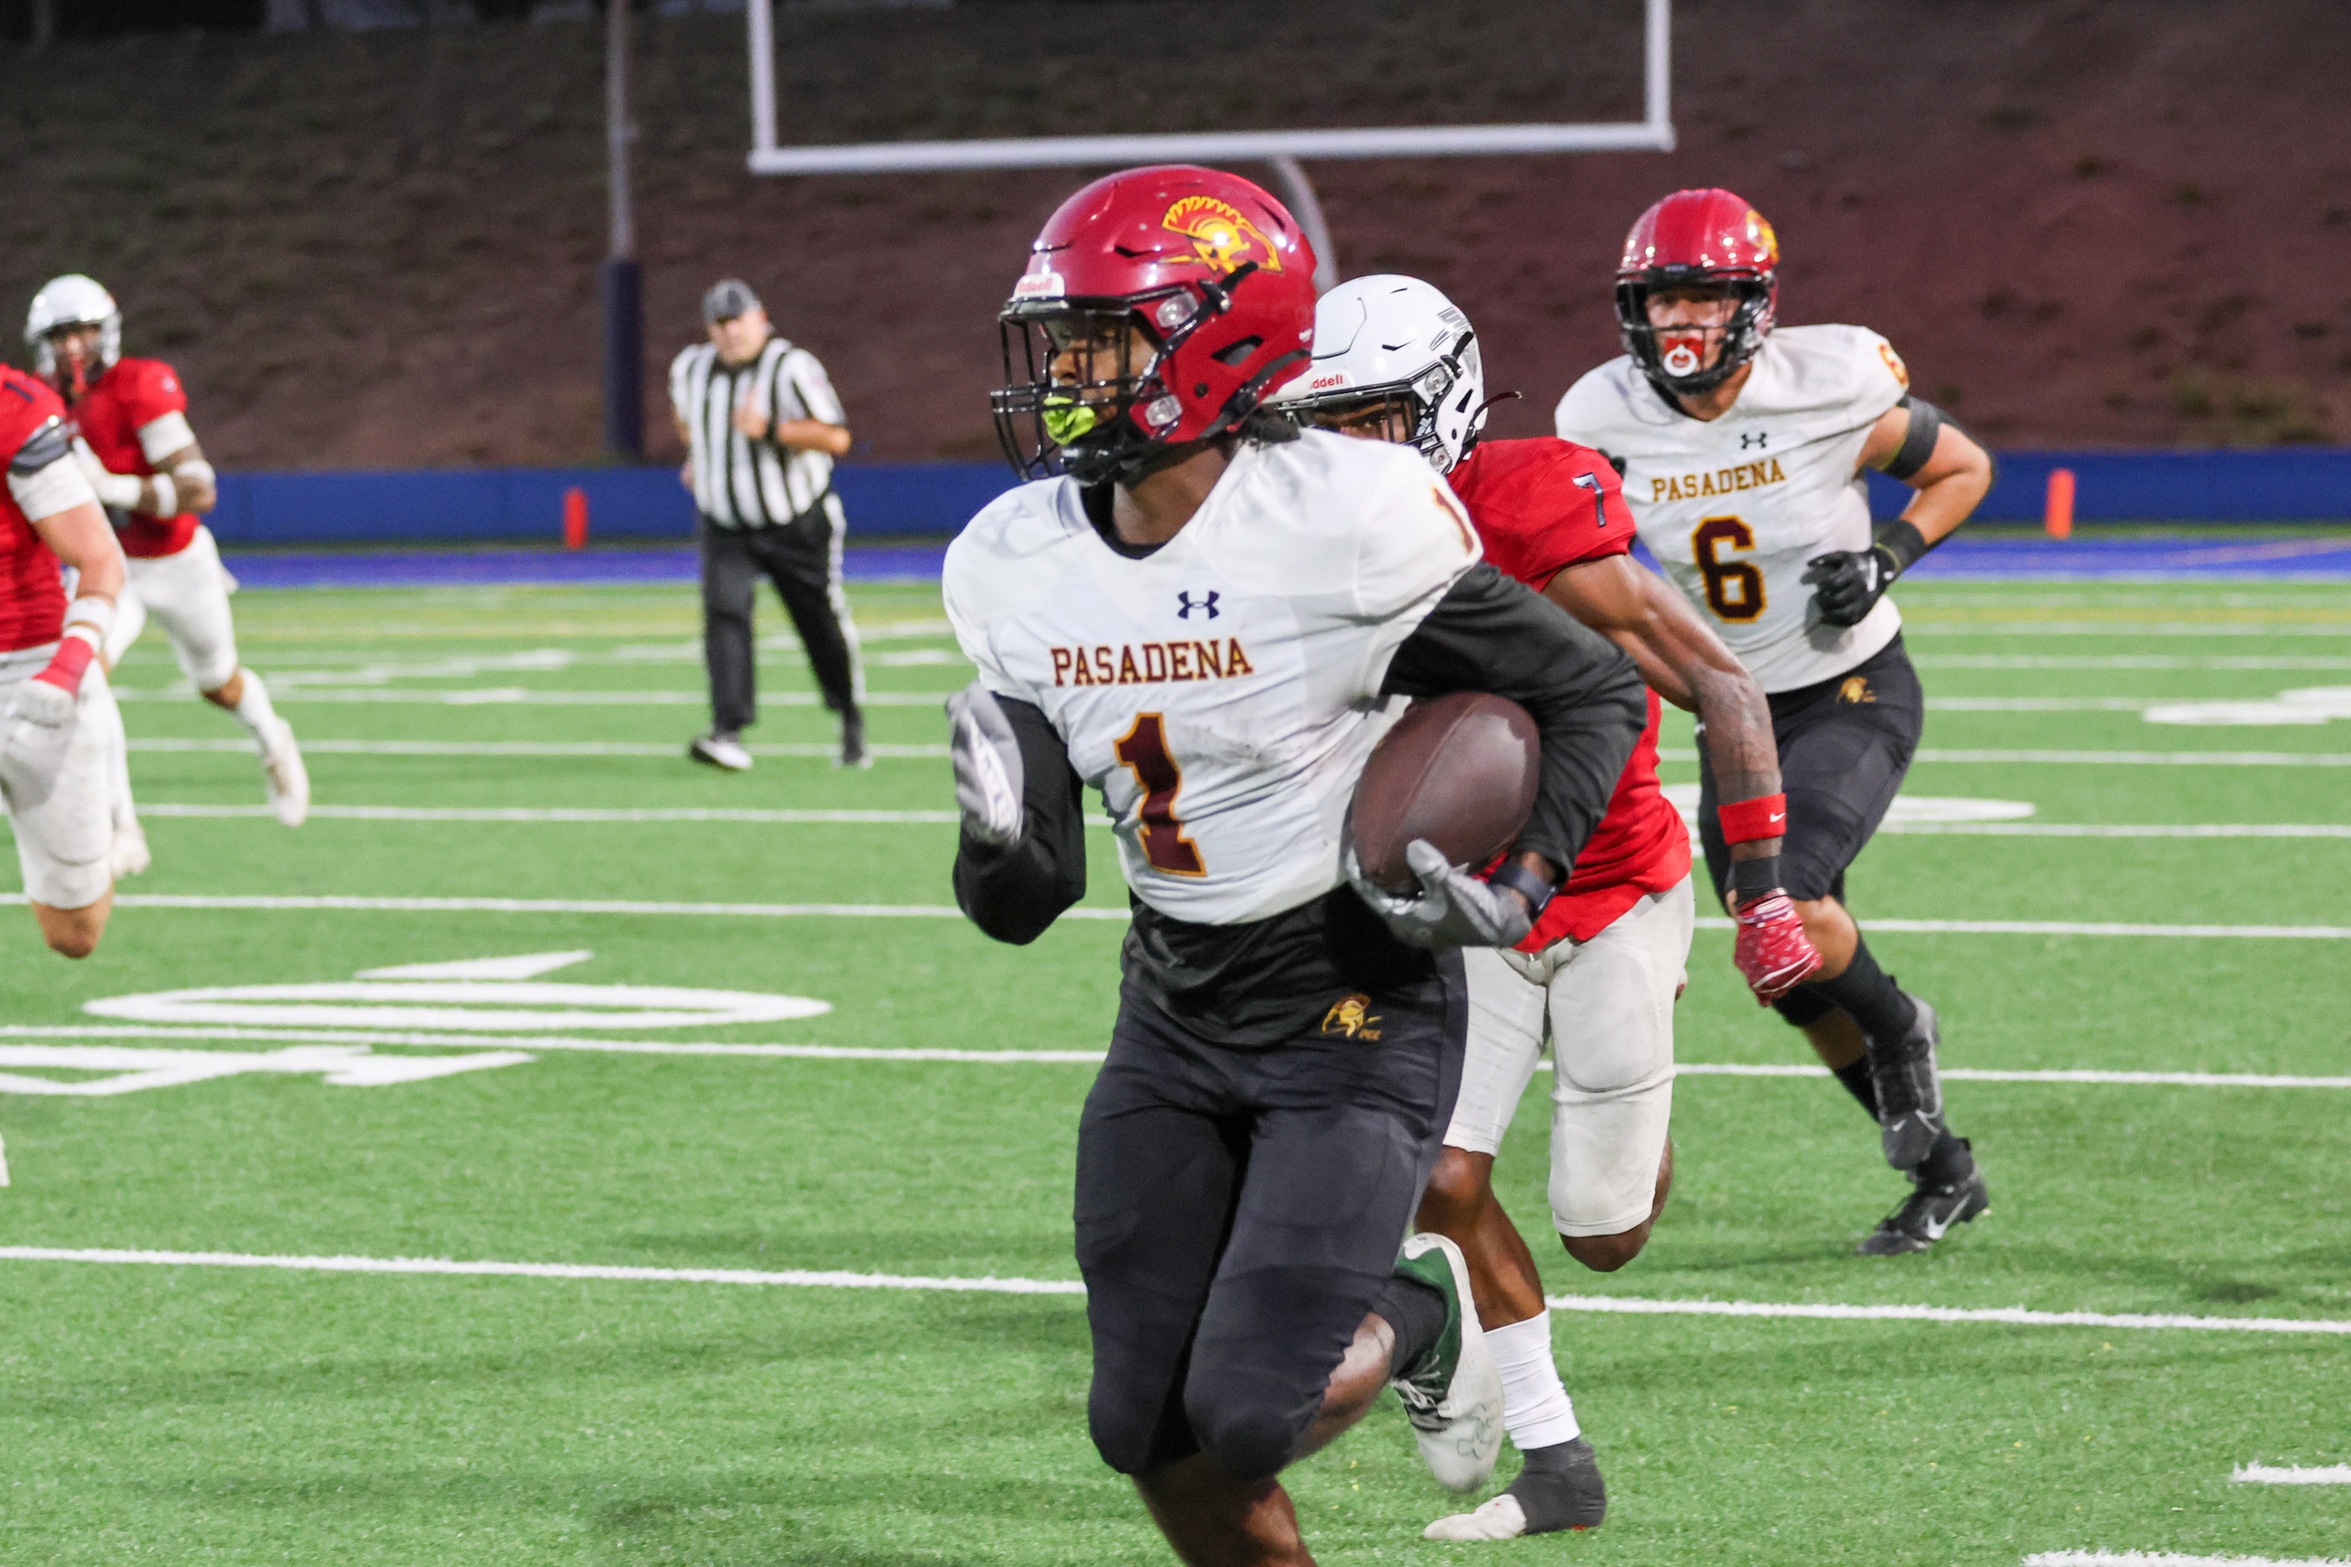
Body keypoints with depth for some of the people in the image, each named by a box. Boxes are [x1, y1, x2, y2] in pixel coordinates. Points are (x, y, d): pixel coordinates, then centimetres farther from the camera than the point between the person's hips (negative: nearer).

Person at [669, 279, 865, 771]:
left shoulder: (792, 368, -19)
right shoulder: (690, 367, -1)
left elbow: (836, 437, -25)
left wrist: (770, 429, -33)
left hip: (798, 526, -3)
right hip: (726, 528, 3)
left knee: (824, 626, 6)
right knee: (723, 611, -18)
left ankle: (852, 720, 31)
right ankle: (728, 733, -26)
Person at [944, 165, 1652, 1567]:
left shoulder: (1342, 522, -20)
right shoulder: (1019, 564, -3)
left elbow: (1597, 691, -8)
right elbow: (1023, 906, 0)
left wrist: (1518, 894, -21)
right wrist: (1000, 836, -22)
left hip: (1357, 1018, -6)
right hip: (1174, 1020, 6)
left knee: (1248, 1415, -14)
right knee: (1146, 1428, 2)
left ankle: (1420, 1319, 19)